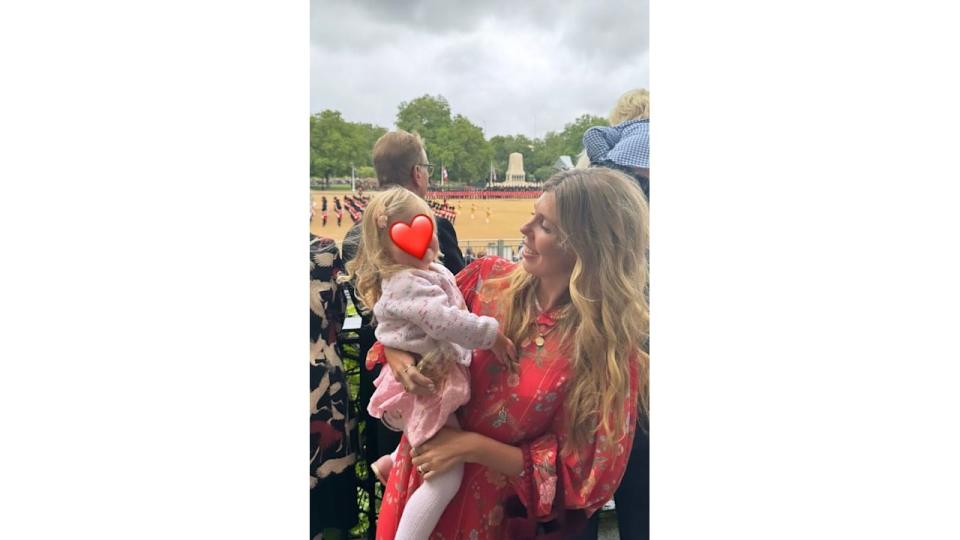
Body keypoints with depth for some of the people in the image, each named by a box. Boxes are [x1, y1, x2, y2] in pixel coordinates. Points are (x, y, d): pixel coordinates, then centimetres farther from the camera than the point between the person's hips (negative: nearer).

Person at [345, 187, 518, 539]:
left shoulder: (434, 271, 12)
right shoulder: (405, 284, -21)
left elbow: (456, 309, 26)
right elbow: (444, 321, -31)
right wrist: (492, 335, -23)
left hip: (440, 376, 11)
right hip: (425, 383, -11)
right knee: (447, 475, -14)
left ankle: (393, 460, 50)